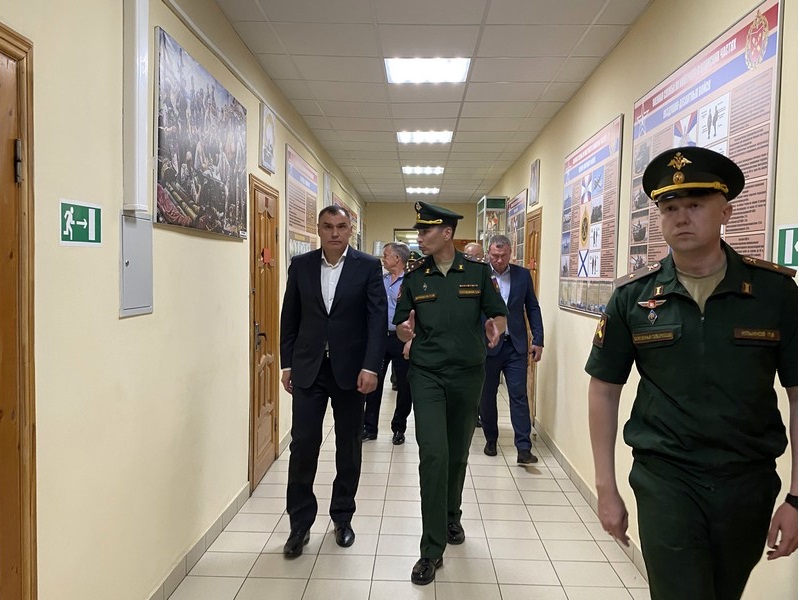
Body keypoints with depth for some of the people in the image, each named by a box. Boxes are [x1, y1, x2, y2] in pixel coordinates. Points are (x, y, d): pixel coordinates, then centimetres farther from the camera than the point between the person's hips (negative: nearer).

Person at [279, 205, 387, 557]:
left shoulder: (368, 266, -3)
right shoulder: (300, 266, 4)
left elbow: (378, 317, -8)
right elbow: (289, 318, 8)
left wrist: (370, 367, -16)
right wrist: (287, 364, 5)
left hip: (350, 368, -1)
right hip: (308, 368, 1)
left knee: (348, 446, 11)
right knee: (303, 444, 1)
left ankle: (342, 517, 28)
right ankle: (300, 522, 16)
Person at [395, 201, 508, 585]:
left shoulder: (477, 272, 1)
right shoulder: (414, 277, 4)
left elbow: (499, 315, 4)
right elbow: (401, 326, 7)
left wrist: (495, 330, -18)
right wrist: (406, 331, -16)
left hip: (468, 374, 1)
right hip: (426, 375, -1)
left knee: (458, 453, 14)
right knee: (433, 454, -11)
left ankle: (451, 518, 41)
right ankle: (433, 549, 0)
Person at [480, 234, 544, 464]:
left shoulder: (523, 275, 4)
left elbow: (532, 308, 6)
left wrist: (538, 340, 0)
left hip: (516, 345, 1)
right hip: (487, 344, 0)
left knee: (519, 395, -3)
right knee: (487, 395, 11)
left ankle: (524, 448, 0)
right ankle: (491, 440, 28)